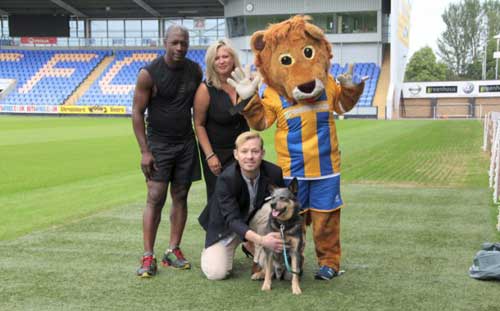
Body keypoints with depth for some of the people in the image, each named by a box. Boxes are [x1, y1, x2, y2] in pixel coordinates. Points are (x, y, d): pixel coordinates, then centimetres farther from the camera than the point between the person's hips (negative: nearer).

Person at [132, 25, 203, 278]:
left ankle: (173, 251, 14)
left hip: (187, 143, 4)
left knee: (180, 197, 6)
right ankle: (148, 257, -3)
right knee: (155, 198, -8)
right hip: (159, 144, -4)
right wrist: (144, 151, -13)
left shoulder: (195, 71, 4)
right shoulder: (149, 73, -11)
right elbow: (137, 113, -8)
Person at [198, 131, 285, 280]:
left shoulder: (274, 173, -23)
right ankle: (211, 251, 17)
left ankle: (261, 263, -13)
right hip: (226, 226, -2)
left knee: (272, 208, -30)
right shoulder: (226, 179, -30)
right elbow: (232, 219, -36)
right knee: (216, 272, -20)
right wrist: (261, 240, -52)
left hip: (255, 217, 2)